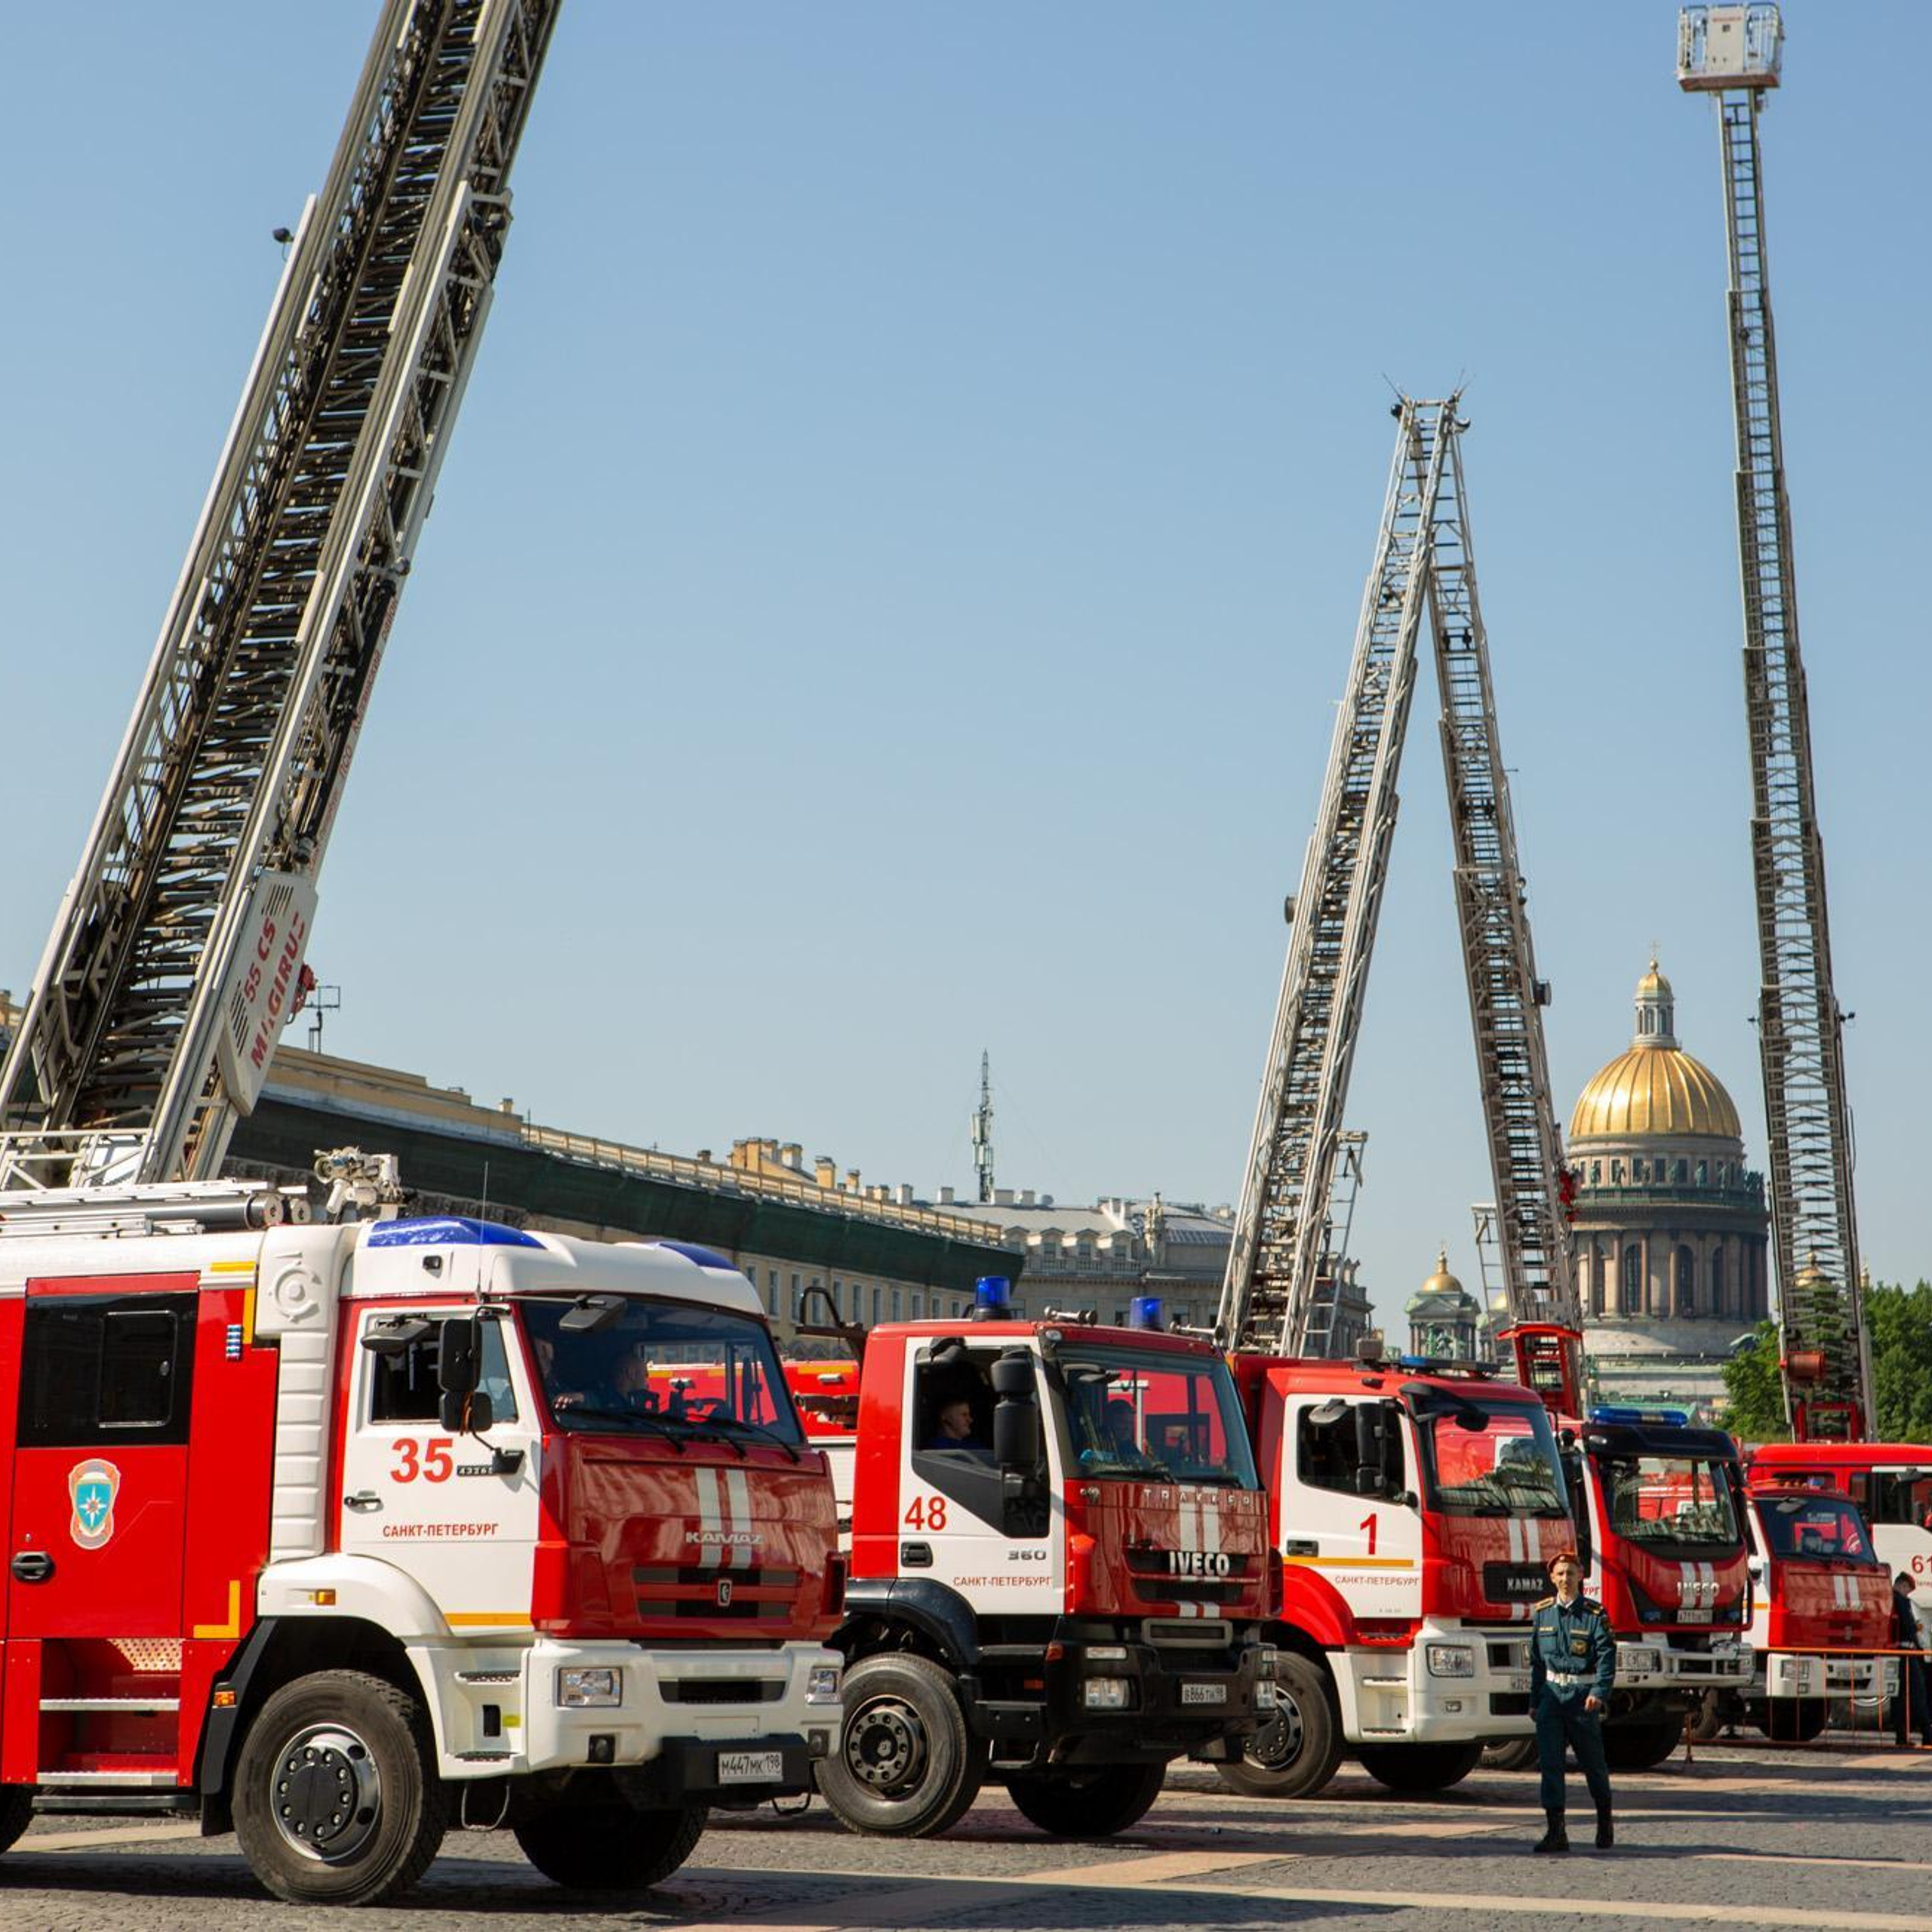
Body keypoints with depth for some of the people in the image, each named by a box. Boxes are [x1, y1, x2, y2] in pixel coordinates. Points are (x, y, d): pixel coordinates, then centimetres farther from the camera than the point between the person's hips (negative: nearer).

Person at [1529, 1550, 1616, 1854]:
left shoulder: (1594, 1614, -5)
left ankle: (1605, 1823, 29)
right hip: (1551, 1693, 3)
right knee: (1549, 1763, -5)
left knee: (1593, 1763, 8)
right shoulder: (1542, 1613, 7)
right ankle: (1556, 1832, -4)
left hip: (1582, 1695, -3)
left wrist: (1599, 1693, -26)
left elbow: (1607, 1657, -11)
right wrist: (1534, 1701, 14)